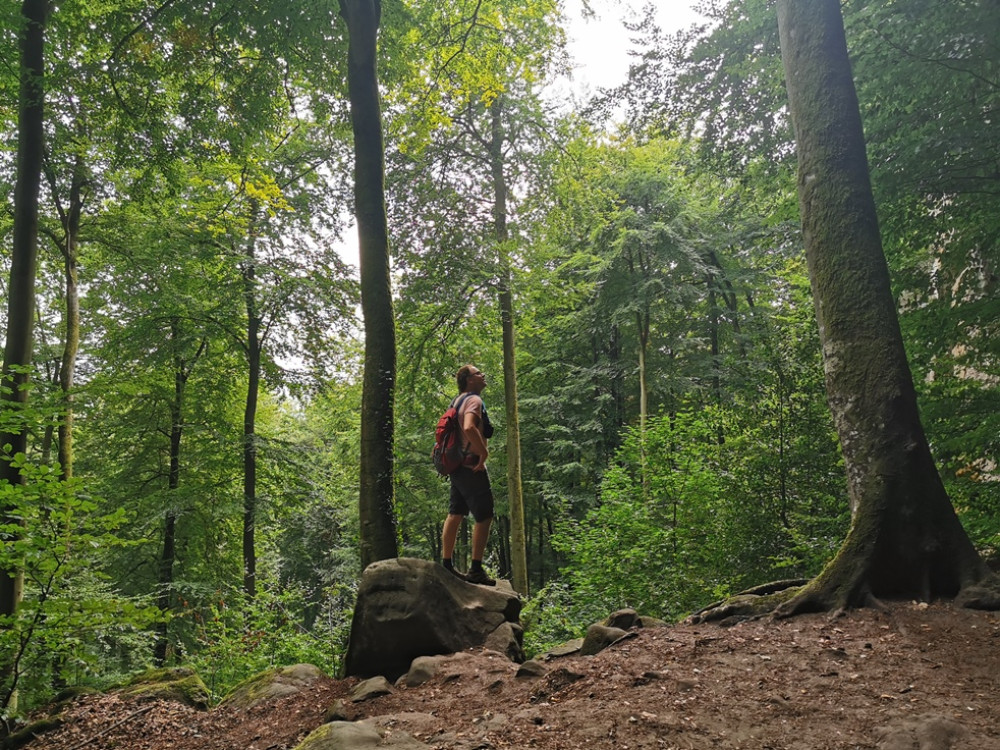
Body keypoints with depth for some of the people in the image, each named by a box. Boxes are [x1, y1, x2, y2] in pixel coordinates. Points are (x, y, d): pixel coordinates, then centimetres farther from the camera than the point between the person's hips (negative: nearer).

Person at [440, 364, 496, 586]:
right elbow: (469, 428, -32)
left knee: (455, 514, 12)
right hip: (472, 466, -9)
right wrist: (484, 453, -23)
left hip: (457, 466, 9)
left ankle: (446, 565, 16)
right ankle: (476, 570, -3)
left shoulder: (459, 401, 16)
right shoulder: (474, 400, -14)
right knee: (484, 517, -4)